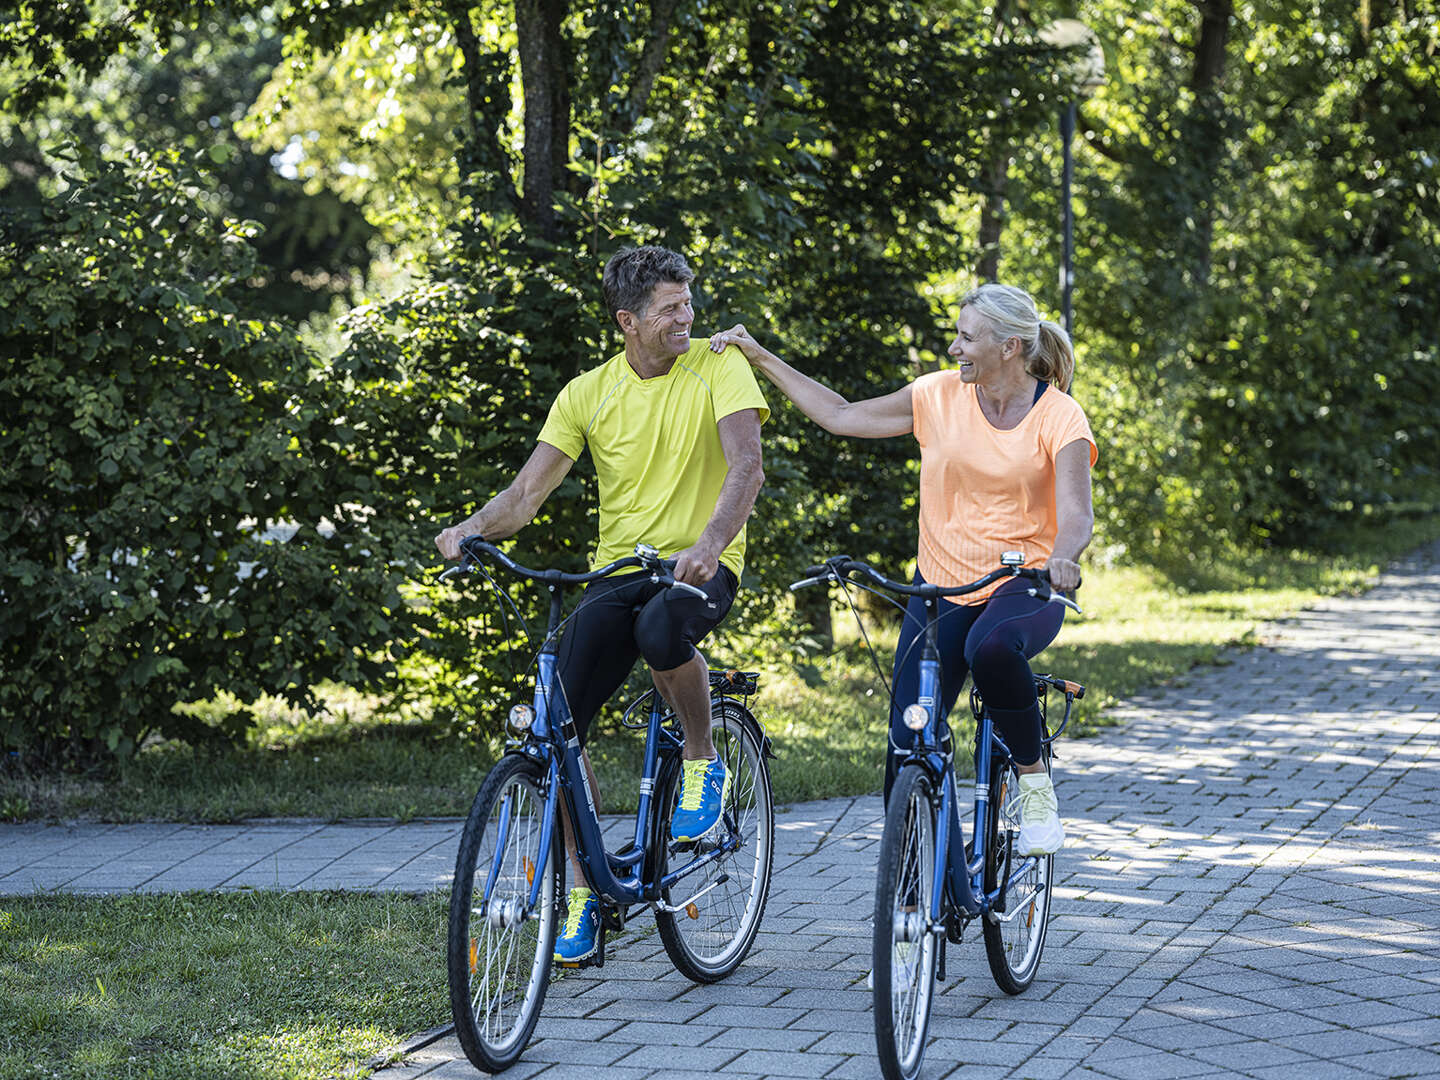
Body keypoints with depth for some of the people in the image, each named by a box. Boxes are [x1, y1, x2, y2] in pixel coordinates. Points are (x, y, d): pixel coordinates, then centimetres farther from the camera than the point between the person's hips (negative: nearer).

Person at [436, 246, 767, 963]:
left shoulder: (719, 367, -4)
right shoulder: (588, 393, 5)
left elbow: (746, 464, -17)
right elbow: (530, 488, 1)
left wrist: (711, 542, -36)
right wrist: (475, 527, -21)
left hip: (700, 565, -3)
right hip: (617, 569, 3)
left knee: (661, 629, -40)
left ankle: (704, 762, -10)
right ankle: (583, 890, 2)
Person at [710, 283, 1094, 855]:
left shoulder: (1059, 416, -9)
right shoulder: (941, 394, 1)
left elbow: (1076, 514, -20)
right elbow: (841, 416, 10)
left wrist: (1061, 559, -43)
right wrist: (761, 358, 7)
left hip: (1024, 586, -4)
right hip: (942, 587, 4)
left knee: (991, 646, -40)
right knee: (907, 752, -5)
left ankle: (1034, 781, -17)